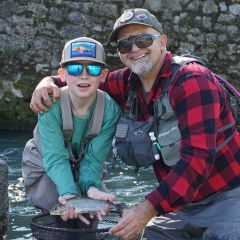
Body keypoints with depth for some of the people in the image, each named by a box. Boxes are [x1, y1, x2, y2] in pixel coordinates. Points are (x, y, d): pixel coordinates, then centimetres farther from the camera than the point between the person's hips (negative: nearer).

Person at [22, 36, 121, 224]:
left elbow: (93, 159, -25)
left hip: (81, 170, 3)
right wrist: (70, 194, -53)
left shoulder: (111, 109, -25)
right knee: (61, 201, -27)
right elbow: (55, 158, -36)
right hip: (46, 168, -3)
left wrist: (90, 187, -46)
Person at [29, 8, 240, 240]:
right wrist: (49, 82, -6)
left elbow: (198, 157, -29)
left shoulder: (192, 80, -21)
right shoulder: (128, 83, 0)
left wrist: (149, 208, -35)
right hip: (182, 201, 6)